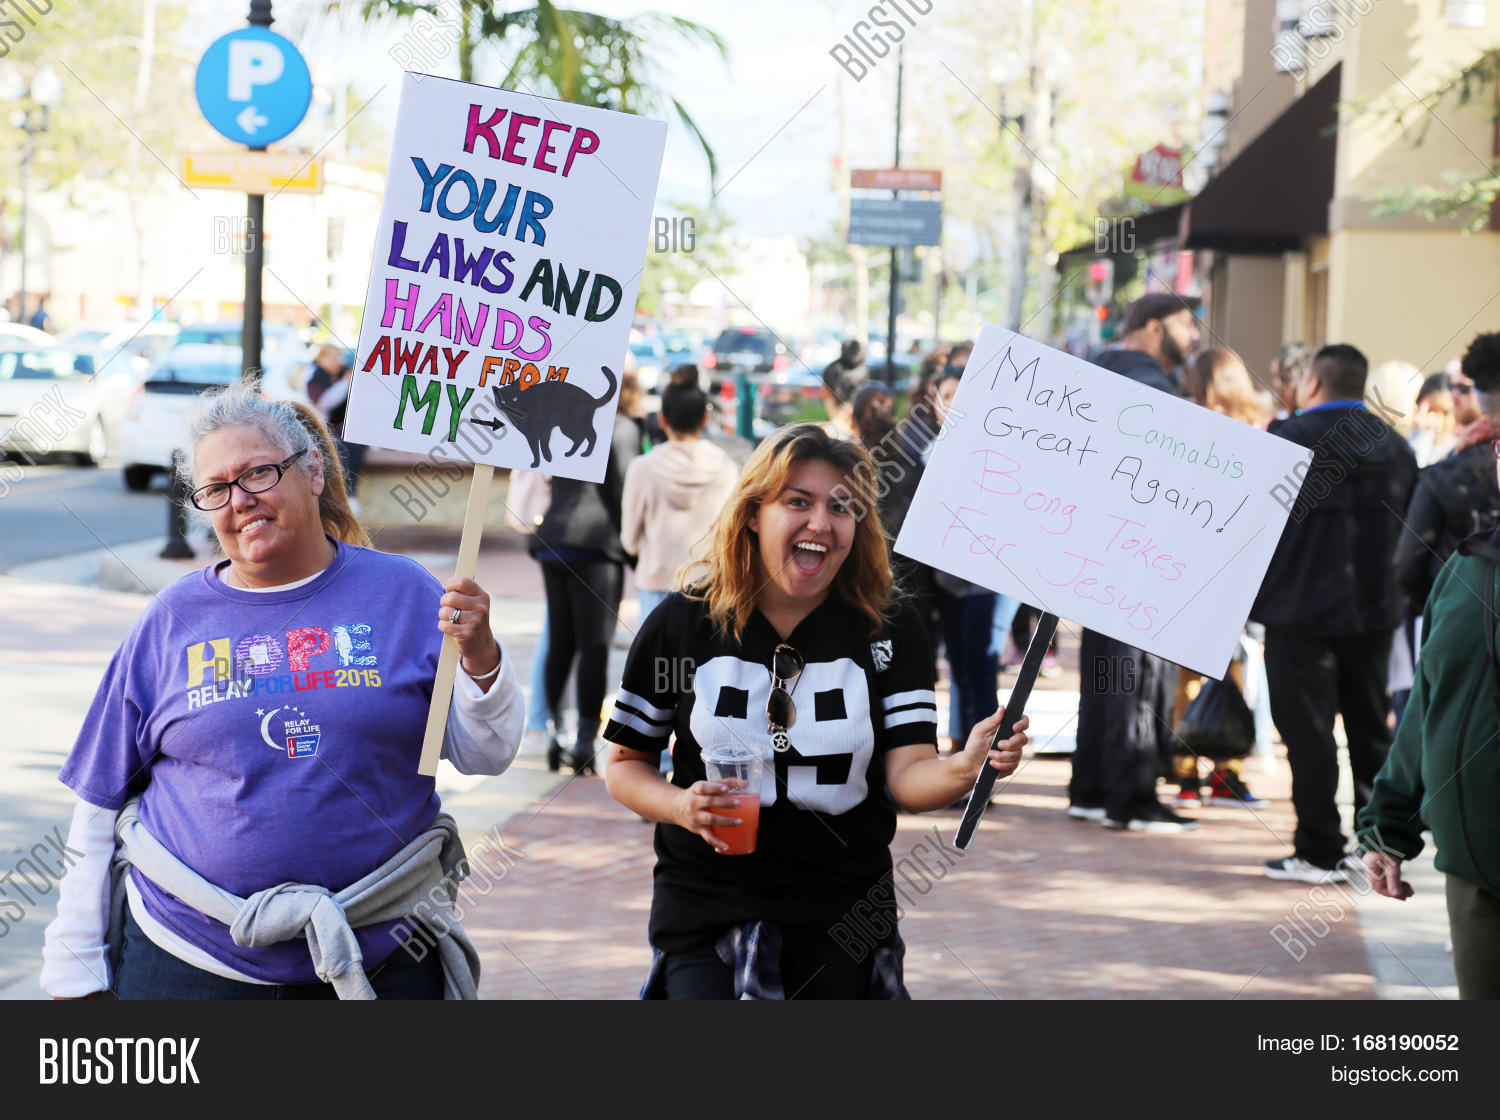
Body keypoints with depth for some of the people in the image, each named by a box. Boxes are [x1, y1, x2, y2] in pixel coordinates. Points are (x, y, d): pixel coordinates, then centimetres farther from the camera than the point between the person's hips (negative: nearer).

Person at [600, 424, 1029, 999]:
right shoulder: (682, 622, -2)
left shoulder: (891, 631, -1)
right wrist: (681, 806, -15)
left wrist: (965, 767, -32)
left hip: (844, 919, 1)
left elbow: (907, 781, -10)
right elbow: (624, 764, 5)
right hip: (708, 904, -1)